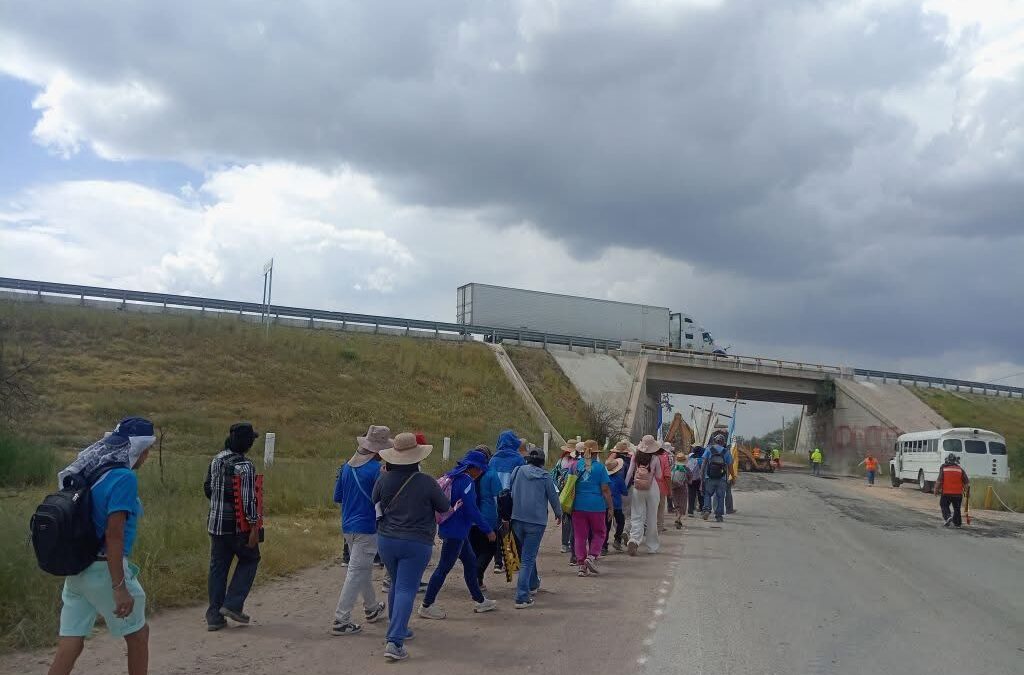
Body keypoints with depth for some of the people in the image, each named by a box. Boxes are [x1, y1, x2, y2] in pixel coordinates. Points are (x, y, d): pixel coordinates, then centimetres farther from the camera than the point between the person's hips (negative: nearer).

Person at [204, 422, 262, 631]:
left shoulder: (216, 460, 5)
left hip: (216, 523, 7)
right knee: (249, 559, 14)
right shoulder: (244, 466, -18)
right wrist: (254, 527, -15)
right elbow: (249, 498, -20)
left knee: (217, 567, 11)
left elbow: (207, 488, 15)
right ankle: (232, 604, 6)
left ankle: (214, 617, 14)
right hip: (238, 525, -6)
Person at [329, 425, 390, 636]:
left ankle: (371, 609, 38)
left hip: (348, 526, 8)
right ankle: (341, 621, -2)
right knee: (357, 573, -3)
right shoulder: (377, 469, -17)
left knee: (364, 569, 22)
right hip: (367, 527, -8)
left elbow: (337, 497, 12)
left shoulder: (347, 467, 5)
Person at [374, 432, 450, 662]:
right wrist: (440, 491, 16)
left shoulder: (384, 479, -6)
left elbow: (374, 502, 11)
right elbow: (444, 508, 0)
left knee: (396, 584, 22)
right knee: (406, 589, -2)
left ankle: (397, 628, 37)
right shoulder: (426, 482, -14)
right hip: (417, 543, -4)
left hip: (386, 540, 4)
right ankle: (394, 642, -10)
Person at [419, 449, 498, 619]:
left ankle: (480, 601, 26)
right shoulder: (466, 481, -19)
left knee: (470, 561, 17)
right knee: (444, 567, -1)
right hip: (456, 531, -10)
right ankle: (426, 606, 7)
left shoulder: (452, 476, 9)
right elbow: (472, 510, -21)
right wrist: (488, 530, -14)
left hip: (453, 529, 10)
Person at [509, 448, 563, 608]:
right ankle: (522, 598, -9)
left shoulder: (518, 471, 3)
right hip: (536, 521, -4)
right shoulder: (544, 476, -6)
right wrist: (558, 514, 21)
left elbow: (510, 494, 10)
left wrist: (507, 515, 23)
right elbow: (553, 497, 3)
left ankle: (533, 584, 42)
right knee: (528, 559, -3)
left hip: (517, 520, 4)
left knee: (527, 554, 25)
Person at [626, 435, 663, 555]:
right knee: (651, 518, 11)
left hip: (637, 490, 1)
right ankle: (652, 545, 20)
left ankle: (634, 540, -21)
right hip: (652, 489, -1)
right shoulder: (655, 459, -8)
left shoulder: (635, 458, -4)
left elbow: (629, 473, -2)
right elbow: (659, 476, 2)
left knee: (637, 516, 3)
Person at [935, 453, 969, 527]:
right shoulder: (960, 469, 4)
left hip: (946, 493, -3)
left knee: (944, 506, 12)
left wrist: (936, 490, 3)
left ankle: (948, 516, -10)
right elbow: (967, 482, 4)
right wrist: (965, 489, 17)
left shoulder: (943, 469, -4)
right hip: (958, 493, 3)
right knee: (957, 508, 15)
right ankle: (957, 523, 18)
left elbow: (939, 481, -7)